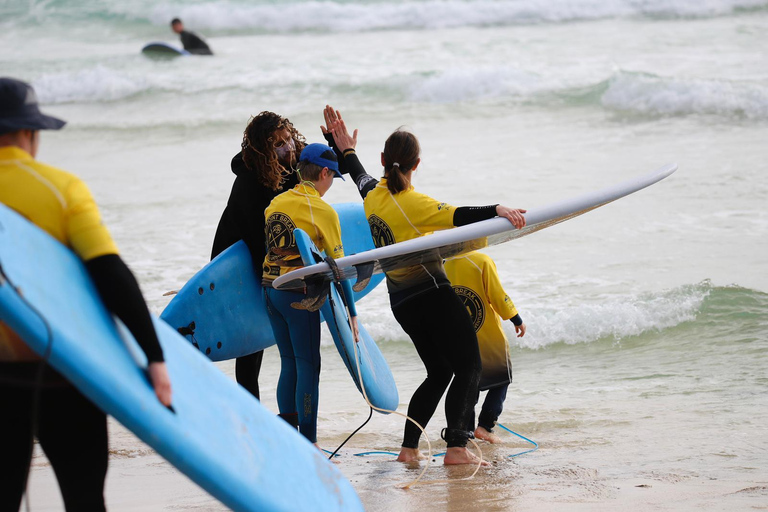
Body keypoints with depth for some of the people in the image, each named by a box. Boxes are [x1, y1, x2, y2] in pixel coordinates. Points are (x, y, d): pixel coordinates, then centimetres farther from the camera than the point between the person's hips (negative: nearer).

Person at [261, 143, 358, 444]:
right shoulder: (323, 210, -9)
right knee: (308, 366, -1)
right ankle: (308, 444, -2)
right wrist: (351, 313, -6)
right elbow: (337, 266, -9)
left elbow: (267, 246, 13)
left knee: (289, 364, 14)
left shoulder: (276, 203, 9)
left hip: (270, 289, 6)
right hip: (299, 294, -6)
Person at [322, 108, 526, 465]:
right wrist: (497, 210, -43)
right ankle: (456, 446, -12)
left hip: (401, 301, 8)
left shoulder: (373, 195, 6)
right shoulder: (411, 202, -15)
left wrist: (347, 150, 45)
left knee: (439, 372, 16)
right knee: (469, 366, -2)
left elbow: (361, 177, 30)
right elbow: (457, 216, -30)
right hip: (431, 293, -8)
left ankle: (408, 448, 10)